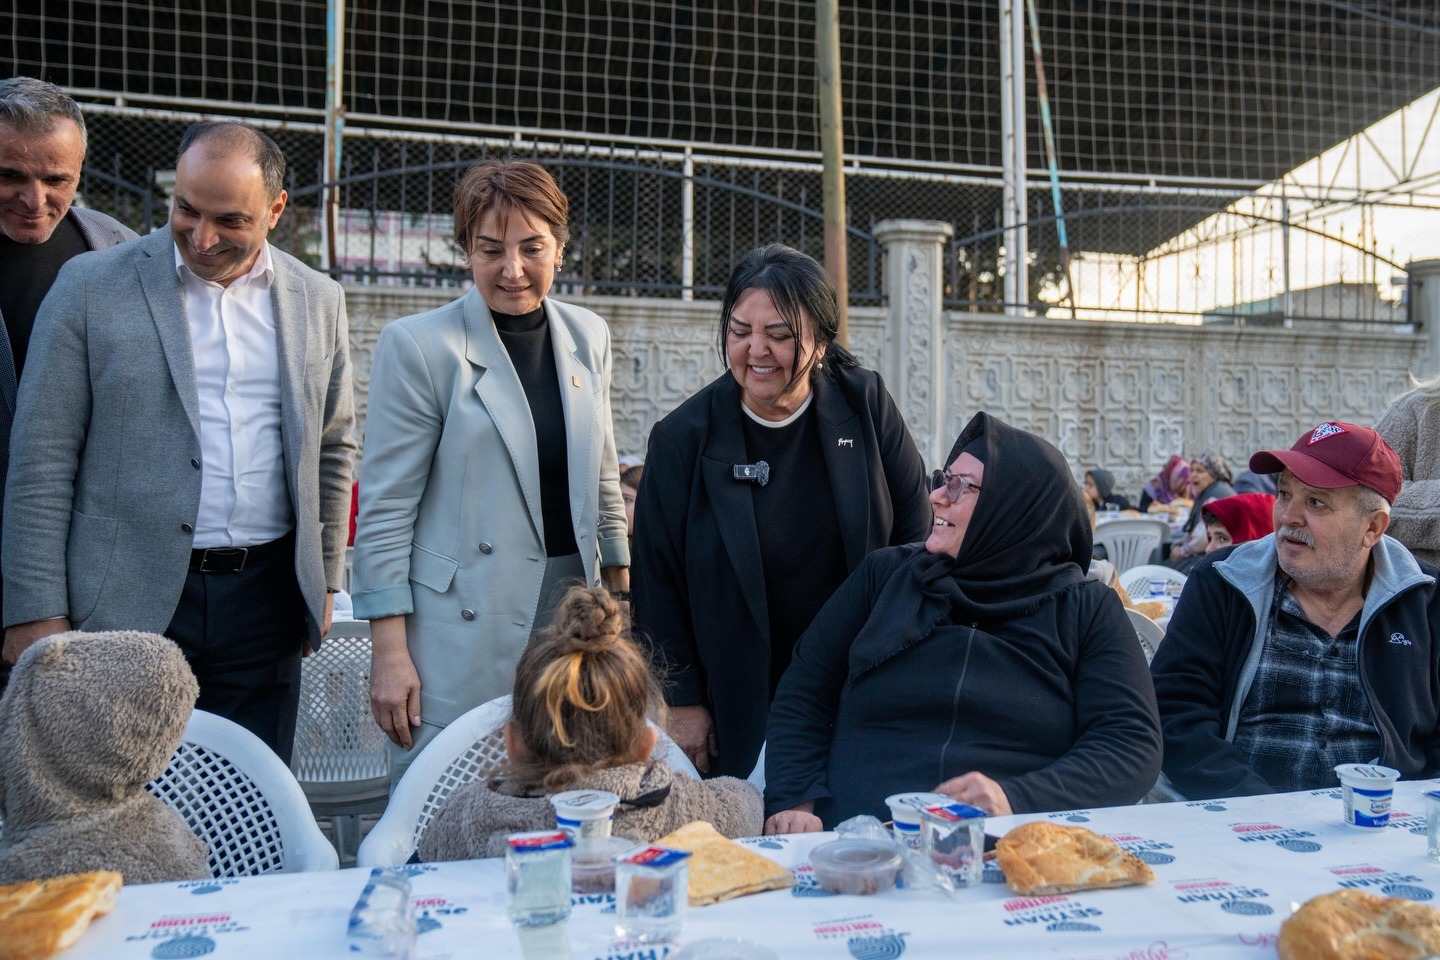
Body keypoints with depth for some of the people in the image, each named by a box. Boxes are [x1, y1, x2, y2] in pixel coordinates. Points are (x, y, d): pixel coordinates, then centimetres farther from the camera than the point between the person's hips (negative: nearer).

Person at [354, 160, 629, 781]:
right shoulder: (418, 346, -7)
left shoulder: (587, 337, 8)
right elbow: (384, 512, -7)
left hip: (572, 609, 5)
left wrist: (621, 591, 15)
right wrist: (389, 652, -10)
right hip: (463, 632, -4)